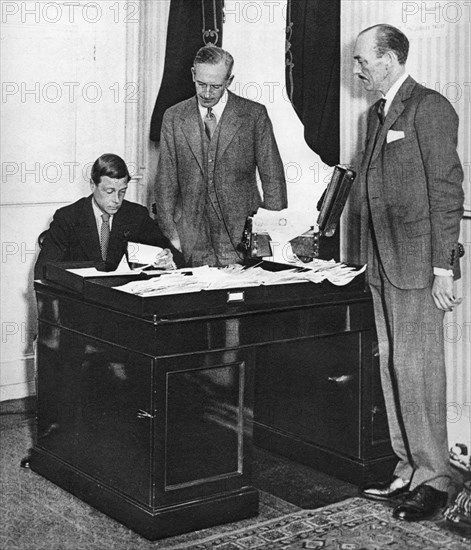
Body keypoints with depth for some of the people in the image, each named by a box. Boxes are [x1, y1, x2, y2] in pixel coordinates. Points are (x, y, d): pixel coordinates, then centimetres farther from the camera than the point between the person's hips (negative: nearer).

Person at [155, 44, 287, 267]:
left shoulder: (254, 115, 1)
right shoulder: (174, 117, 7)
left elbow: (272, 178, 2)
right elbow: (166, 181, 7)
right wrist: (171, 233, -1)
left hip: (242, 236, -1)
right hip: (191, 239, 1)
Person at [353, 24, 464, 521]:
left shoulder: (430, 108, -9)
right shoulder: (378, 114, 18)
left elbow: (447, 190, -13)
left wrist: (443, 268, -16)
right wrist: (372, 258, 15)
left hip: (419, 264, -9)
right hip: (383, 264, 9)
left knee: (416, 368, -5)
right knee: (392, 367, 10)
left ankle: (435, 477, 6)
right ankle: (408, 470, 20)